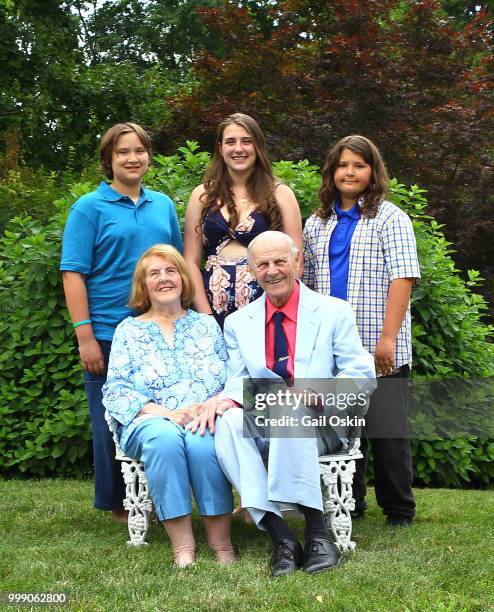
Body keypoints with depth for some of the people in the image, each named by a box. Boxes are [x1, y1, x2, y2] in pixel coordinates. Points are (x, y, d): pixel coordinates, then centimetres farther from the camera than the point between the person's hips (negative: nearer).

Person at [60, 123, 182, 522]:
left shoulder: (163, 205, 11)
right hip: (109, 335, -4)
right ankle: (119, 504, 18)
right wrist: (85, 336, -14)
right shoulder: (90, 208, -3)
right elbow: (74, 274, -8)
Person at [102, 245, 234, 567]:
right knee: (164, 437, -37)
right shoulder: (129, 330, 15)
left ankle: (220, 538, -26)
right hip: (150, 421, 0)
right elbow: (116, 388, 3)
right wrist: (167, 414, -12)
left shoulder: (206, 324, 20)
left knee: (202, 441, -35)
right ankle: (182, 541, -32)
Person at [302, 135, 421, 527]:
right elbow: (305, 282, 19)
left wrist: (388, 337, -17)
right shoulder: (316, 224, 16)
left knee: (386, 428, -3)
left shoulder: (389, 218, 0)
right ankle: (349, 506, 22)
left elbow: (402, 278, -9)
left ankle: (399, 510, 10)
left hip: (379, 347, -5)